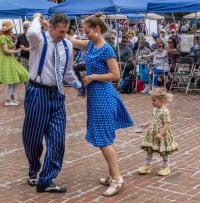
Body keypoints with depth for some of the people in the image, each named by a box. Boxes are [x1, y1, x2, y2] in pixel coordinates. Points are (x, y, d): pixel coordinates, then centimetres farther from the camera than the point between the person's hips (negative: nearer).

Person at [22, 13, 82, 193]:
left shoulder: (67, 45, 7)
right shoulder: (39, 40, -9)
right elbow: (32, 32, -35)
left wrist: (79, 86, 11)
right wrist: (38, 19, -16)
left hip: (57, 94, 4)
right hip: (38, 92, -4)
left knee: (57, 139, -2)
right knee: (33, 136, 9)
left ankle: (46, 180, 6)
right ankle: (33, 171, 35)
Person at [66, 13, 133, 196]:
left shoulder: (106, 49, -15)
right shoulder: (91, 45, 10)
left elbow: (116, 75, -17)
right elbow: (70, 40, 17)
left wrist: (93, 77, -15)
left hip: (103, 96, -9)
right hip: (95, 95, 9)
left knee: (103, 139, -7)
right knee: (103, 138, 12)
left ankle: (117, 178, -1)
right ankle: (113, 175, 21)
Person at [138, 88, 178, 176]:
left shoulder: (165, 111, -22)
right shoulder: (155, 109, 4)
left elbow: (167, 124, -24)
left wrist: (161, 134, -27)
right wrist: (146, 124, 14)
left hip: (161, 135, -8)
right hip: (152, 134, 8)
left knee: (164, 152, 9)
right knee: (149, 150, 11)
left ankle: (166, 167, 26)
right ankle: (147, 166, 22)